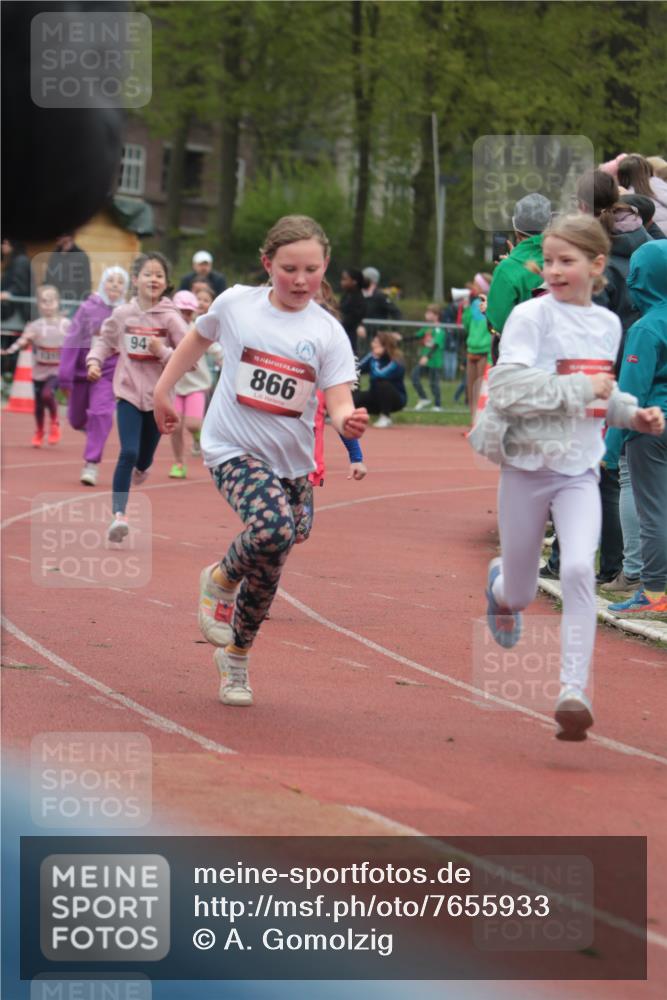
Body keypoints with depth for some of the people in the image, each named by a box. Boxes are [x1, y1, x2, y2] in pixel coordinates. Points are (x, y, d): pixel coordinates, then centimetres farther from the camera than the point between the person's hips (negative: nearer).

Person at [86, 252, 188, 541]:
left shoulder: (170, 318, -7)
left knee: (145, 457, 13)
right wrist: (94, 361, -4)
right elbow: (105, 341, 13)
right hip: (129, 394, -1)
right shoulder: (122, 314, -2)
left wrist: (163, 352, -21)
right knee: (128, 453, -16)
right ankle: (119, 514, -15)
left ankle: (140, 468, 52)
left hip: (159, 396, 1)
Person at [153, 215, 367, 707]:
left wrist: (349, 420, -35)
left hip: (293, 462, 3)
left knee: (267, 571, 7)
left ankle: (236, 657, 32)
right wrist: (164, 389, 17)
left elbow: (339, 400, -12)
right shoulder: (236, 303, -5)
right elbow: (199, 337, 15)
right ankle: (221, 579, 0)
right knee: (273, 527, -31)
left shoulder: (327, 332, -6)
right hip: (234, 449, -3)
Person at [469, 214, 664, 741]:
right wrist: (580, 387, -23)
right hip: (528, 464, -2)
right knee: (521, 595, 11)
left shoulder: (608, 324, 6)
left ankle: (574, 691, -20)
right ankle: (501, 583, 50)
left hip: (580, 470, 2)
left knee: (579, 569, -21)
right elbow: (506, 387, -24)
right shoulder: (531, 316, -11)